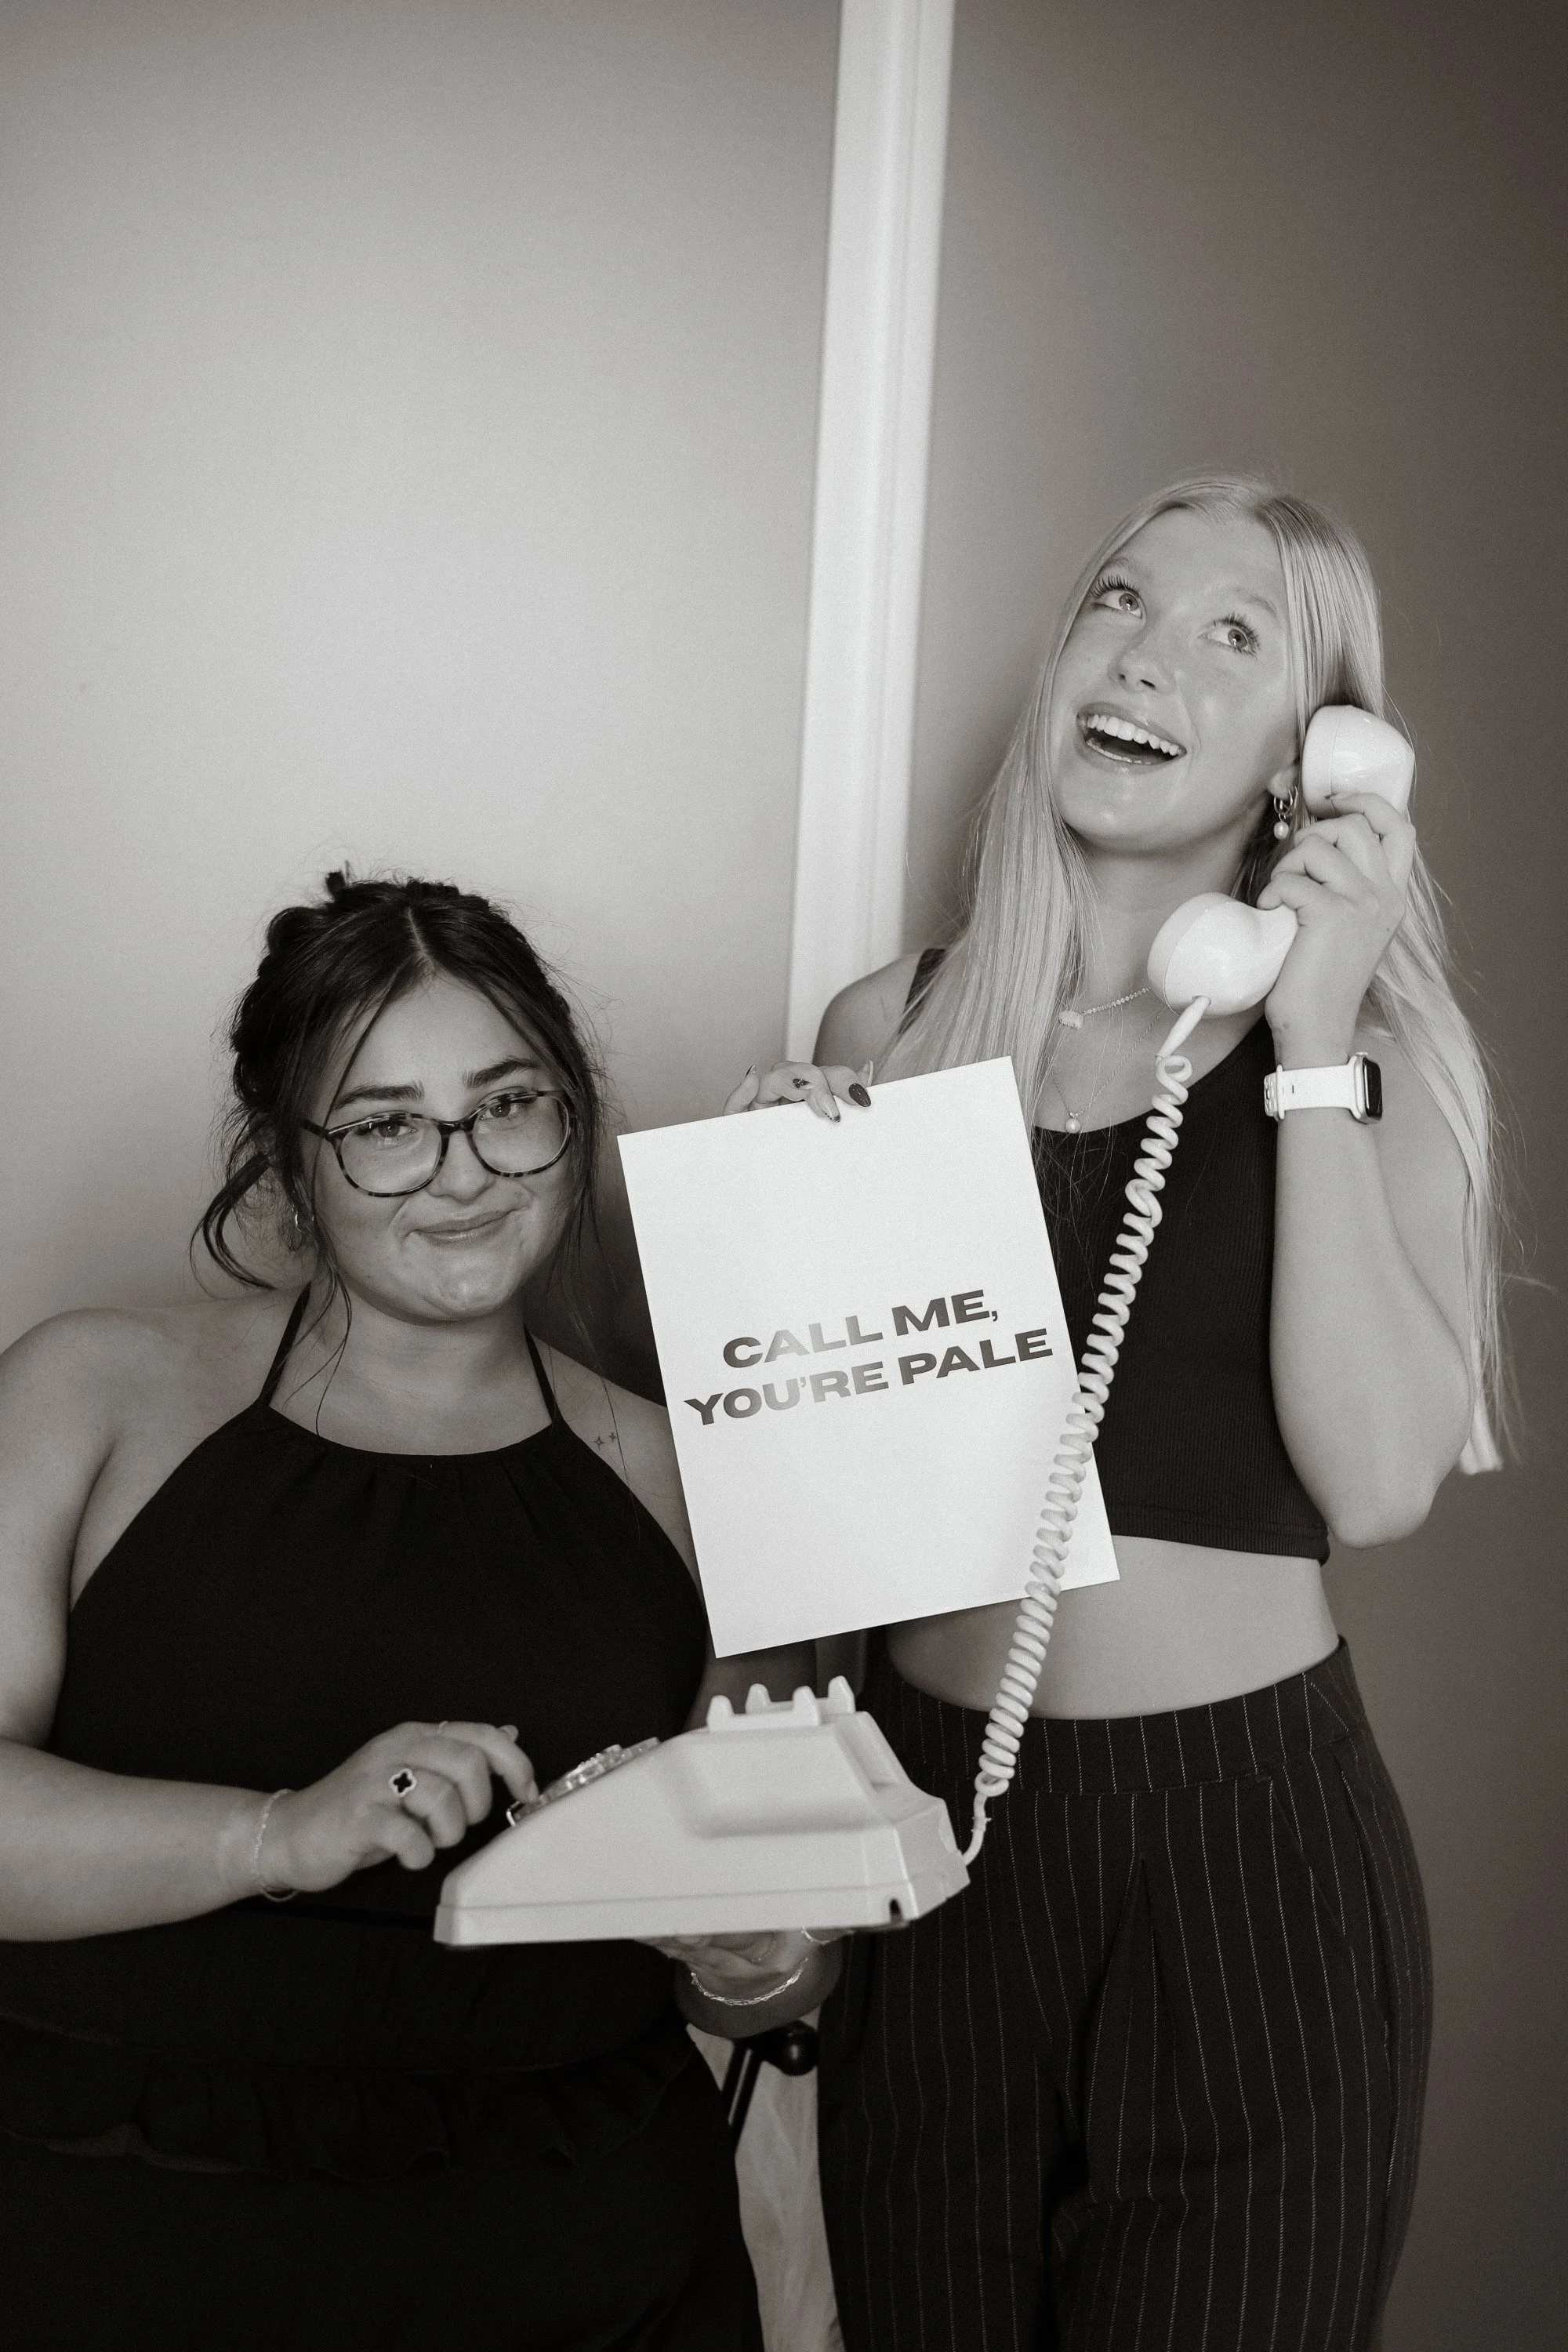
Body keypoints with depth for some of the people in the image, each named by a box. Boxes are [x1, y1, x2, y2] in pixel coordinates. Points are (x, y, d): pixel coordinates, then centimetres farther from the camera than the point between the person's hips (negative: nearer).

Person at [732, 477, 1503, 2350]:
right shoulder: (892, 1026, 1)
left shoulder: (1388, 1060, -4)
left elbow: (1374, 1482, -16)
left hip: (1246, 1839, -2)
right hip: (923, 1801, 3)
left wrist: (1310, 1047, -15)